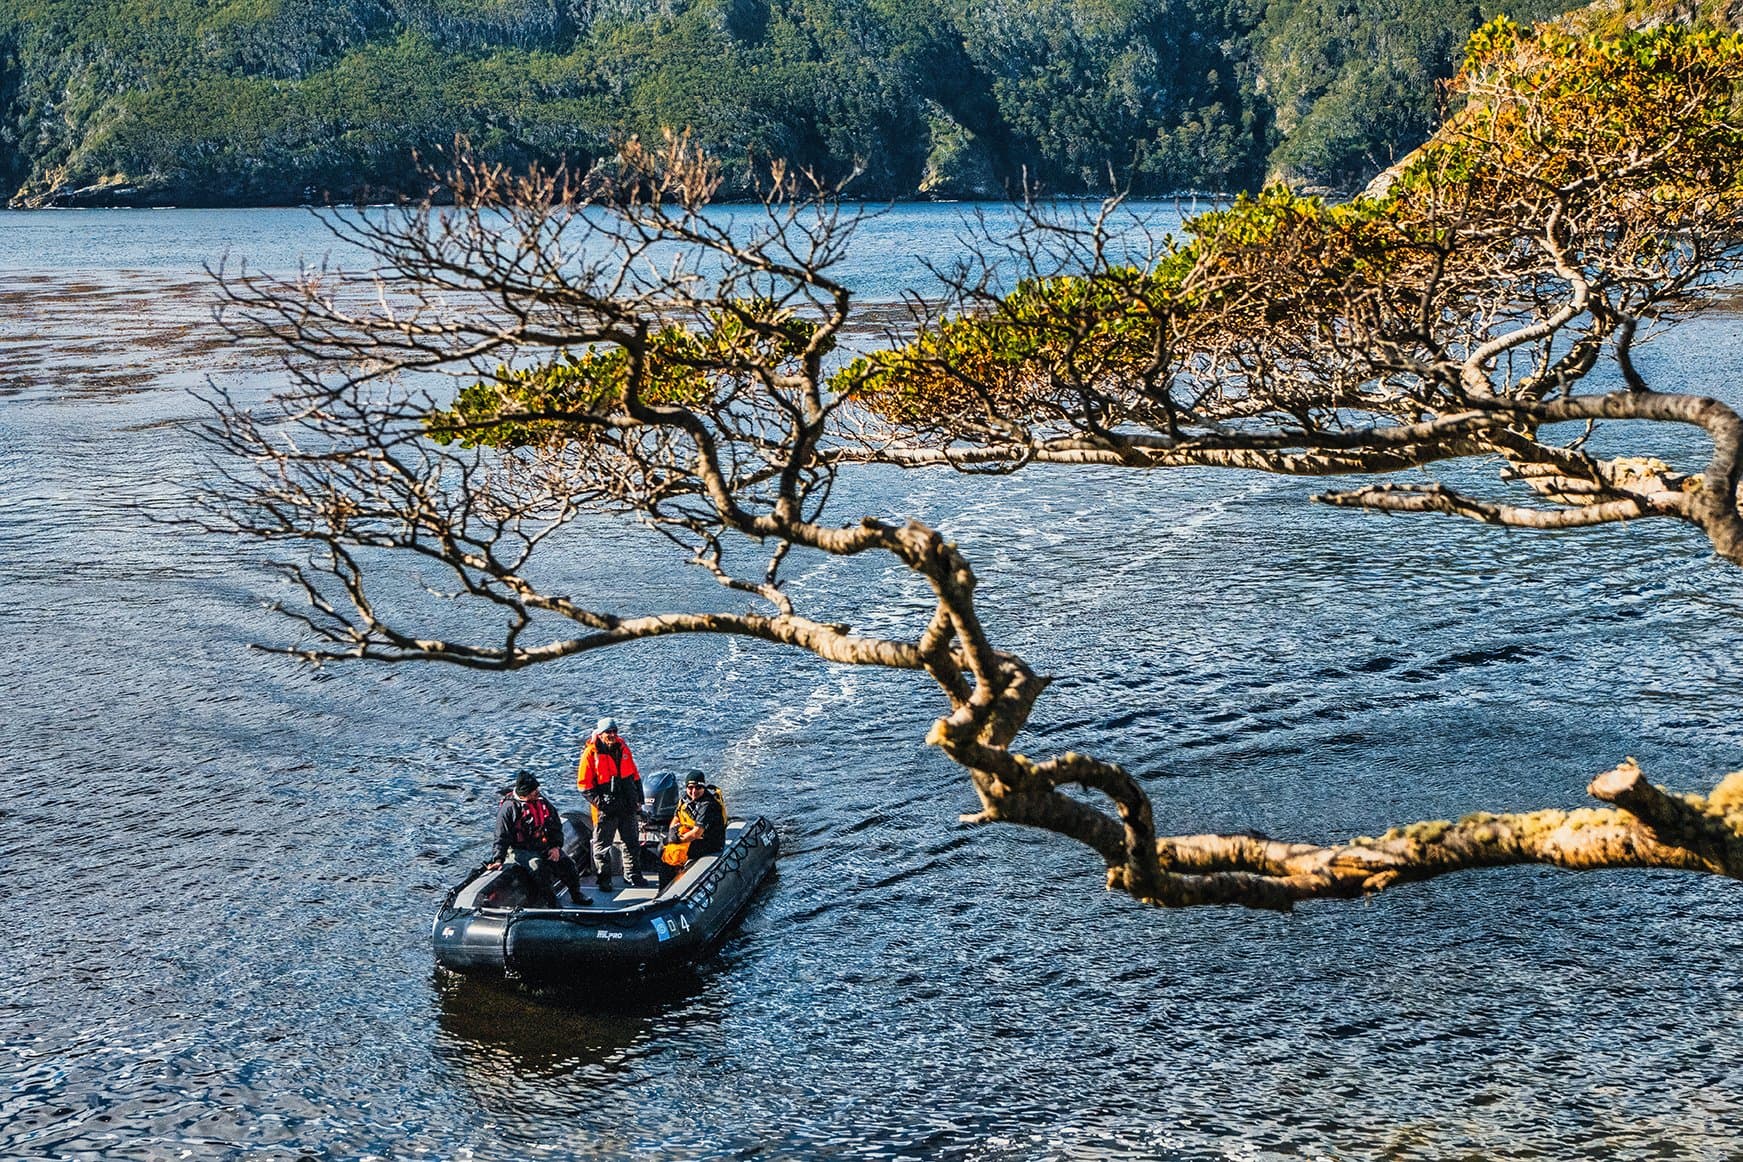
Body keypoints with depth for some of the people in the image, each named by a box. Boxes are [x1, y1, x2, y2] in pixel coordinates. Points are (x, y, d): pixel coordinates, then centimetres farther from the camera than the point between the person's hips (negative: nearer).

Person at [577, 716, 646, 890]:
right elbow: (584, 784, -10)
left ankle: (633, 875, 26)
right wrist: (600, 803, -16)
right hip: (606, 810, -5)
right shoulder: (591, 753, -10)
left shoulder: (622, 748, 6)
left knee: (632, 843, 13)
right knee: (602, 845, 3)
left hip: (628, 807, 5)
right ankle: (604, 879, 14)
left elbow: (634, 776, 14)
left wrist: (638, 800, 11)